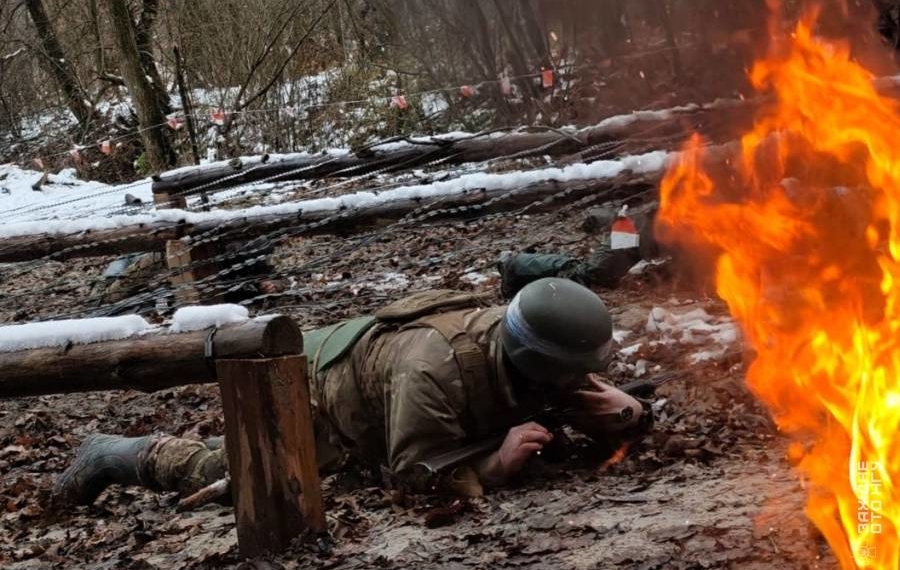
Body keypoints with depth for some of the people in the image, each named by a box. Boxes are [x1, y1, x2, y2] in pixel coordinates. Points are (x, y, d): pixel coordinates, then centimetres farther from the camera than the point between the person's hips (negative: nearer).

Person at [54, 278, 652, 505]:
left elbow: (588, 398, -10)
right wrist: (495, 465, -49)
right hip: (323, 389, -7)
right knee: (220, 472, 10)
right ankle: (110, 456, 30)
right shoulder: (434, 371, -45)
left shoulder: (533, 352, -23)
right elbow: (415, 473, -42)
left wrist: (620, 410, -31)